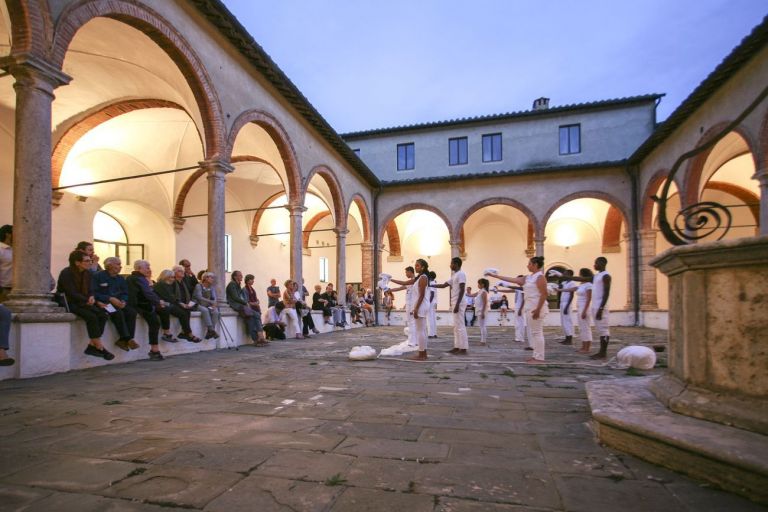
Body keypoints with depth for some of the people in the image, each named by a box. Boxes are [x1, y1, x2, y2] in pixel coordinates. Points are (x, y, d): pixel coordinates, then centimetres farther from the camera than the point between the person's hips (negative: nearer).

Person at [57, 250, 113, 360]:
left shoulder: (88, 273, 7)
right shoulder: (66, 273, -12)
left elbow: (90, 291, 3)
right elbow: (71, 293, -18)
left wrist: (91, 298, -20)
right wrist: (87, 300, -22)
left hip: (83, 303, 7)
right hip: (69, 304, -7)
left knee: (103, 315, -20)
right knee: (91, 317, -29)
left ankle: (92, 346, -17)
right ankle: (100, 348, -24)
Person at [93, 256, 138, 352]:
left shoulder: (121, 278, 16)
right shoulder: (98, 276, -2)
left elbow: (125, 293, 14)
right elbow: (94, 293, -10)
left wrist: (123, 301, -10)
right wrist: (110, 299, -20)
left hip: (118, 303, 6)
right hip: (104, 303, -6)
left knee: (132, 312, -23)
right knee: (118, 313, -34)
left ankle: (123, 340, -23)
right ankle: (128, 339, -29)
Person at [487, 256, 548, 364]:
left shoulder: (540, 277, -10)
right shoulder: (528, 278, 16)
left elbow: (544, 294, -17)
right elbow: (513, 280, 16)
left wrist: (538, 309, -24)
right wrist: (495, 275, 16)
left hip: (536, 308, -10)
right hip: (530, 308, 10)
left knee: (537, 333, -7)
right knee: (532, 333, 11)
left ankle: (539, 358, -3)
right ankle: (536, 356, 16)